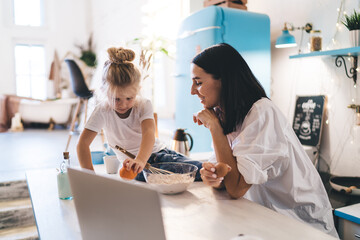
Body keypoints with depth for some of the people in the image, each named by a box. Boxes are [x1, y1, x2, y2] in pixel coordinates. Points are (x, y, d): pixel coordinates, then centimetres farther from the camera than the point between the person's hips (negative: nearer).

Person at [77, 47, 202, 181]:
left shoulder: (144, 105, -9)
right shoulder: (102, 111, -9)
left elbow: (149, 134, -27)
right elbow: (83, 143, -10)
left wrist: (140, 160, -47)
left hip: (157, 153, 1)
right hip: (131, 162, -1)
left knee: (199, 170, -19)